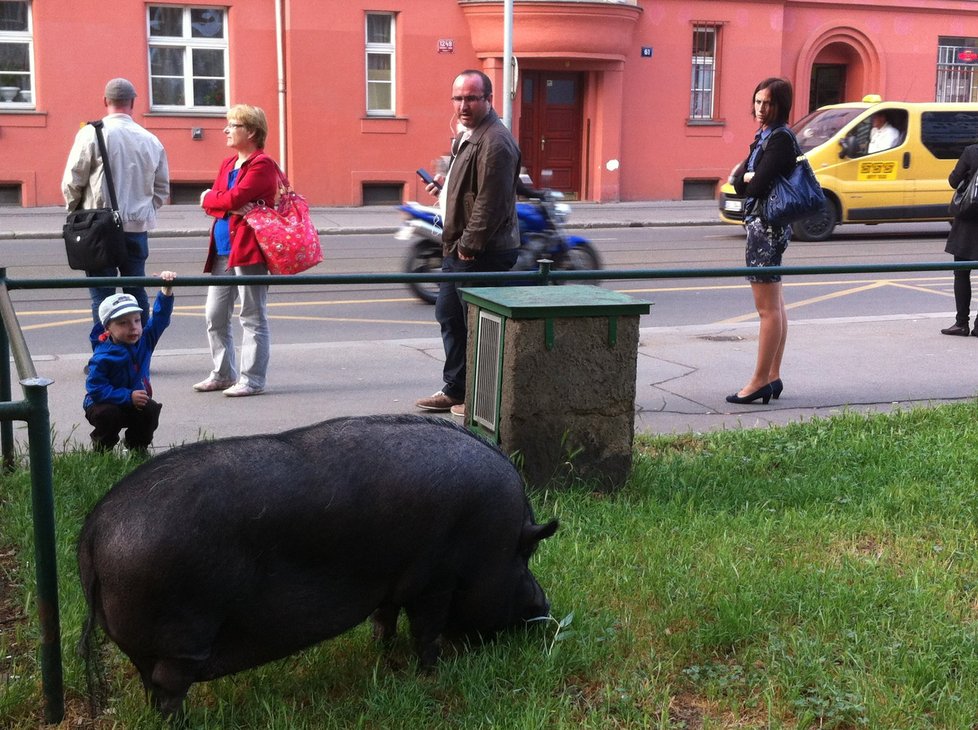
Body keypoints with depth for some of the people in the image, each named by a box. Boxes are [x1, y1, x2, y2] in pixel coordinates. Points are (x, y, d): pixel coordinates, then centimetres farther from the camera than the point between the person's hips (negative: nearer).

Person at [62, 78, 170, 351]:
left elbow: (72, 183, -6)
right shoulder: (151, 140, 4)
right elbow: (162, 188, 10)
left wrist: (76, 211, 10)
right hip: (138, 226, 4)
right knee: (136, 291, 12)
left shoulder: (92, 133, -8)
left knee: (102, 294, 1)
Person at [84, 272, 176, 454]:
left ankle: (138, 448, 1)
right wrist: (128, 396, -31)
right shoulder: (102, 357, -24)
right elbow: (95, 389, -26)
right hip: (105, 404, -4)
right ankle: (101, 451, -6)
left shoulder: (145, 340, -9)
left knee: (151, 410, -25)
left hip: (136, 404, 4)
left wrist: (167, 289, -23)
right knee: (108, 415, -35)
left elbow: (160, 315, -8)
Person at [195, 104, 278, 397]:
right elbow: (210, 201, 8)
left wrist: (211, 198, -1)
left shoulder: (262, 164, -8)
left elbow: (234, 198, -18)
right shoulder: (228, 164, 19)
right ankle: (223, 374, 24)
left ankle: (252, 380, 3)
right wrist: (232, 207, -11)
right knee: (214, 315, 12)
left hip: (249, 249, -9)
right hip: (222, 249, 9)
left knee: (252, 317, -2)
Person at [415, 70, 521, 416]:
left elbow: (491, 202, -24)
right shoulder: (469, 136, 15)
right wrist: (446, 183, 11)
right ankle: (455, 391, 29)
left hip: (483, 254, -11)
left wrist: (469, 245, -21)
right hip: (459, 248, 11)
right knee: (449, 316, 18)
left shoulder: (495, 142, -19)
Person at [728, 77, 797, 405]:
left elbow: (758, 185, -21)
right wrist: (751, 177, -10)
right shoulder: (764, 136, 16)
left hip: (767, 226, -10)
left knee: (768, 308, -7)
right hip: (763, 224, 10)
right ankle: (772, 378, 19)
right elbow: (739, 183, 10)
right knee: (775, 306, 12)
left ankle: (759, 381, -4)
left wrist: (749, 180, -1)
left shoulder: (780, 138, -13)